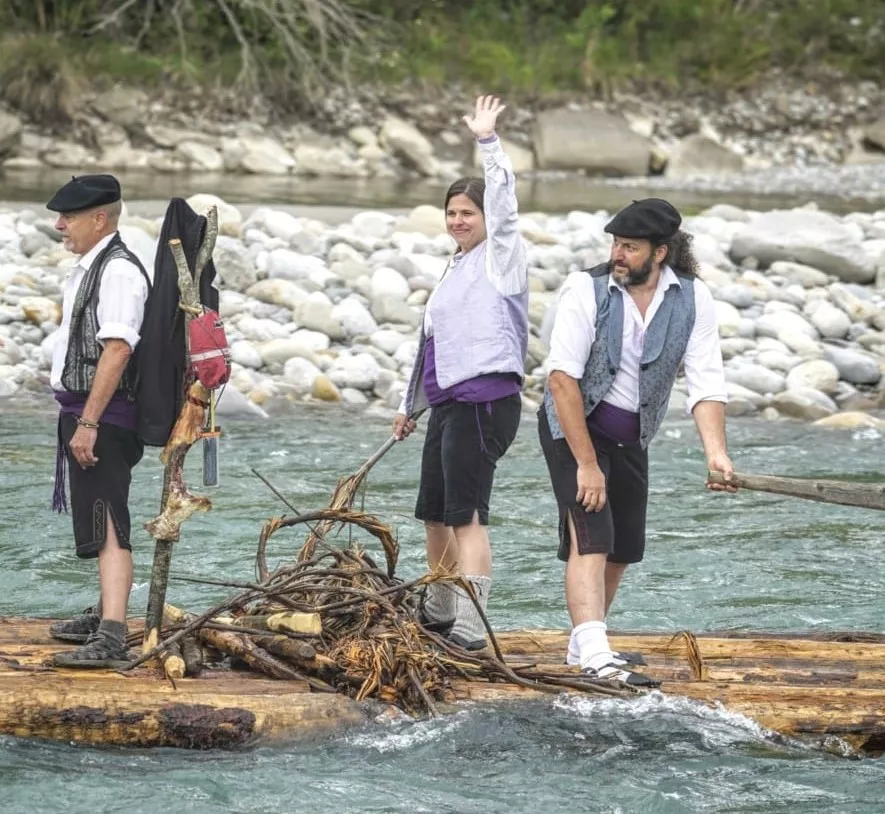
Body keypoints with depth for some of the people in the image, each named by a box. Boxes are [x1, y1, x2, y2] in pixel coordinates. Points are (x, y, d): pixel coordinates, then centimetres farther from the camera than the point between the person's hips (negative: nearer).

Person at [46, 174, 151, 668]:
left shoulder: (118, 270, -17)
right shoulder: (89, 269, 15)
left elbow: (117, 349, -25)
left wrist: (88, 423, -27)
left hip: (103, 415, -11)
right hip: (85, 413, 11)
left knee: (107, 524, -16)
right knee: (100, 520, 20)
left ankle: (111, 637, -24)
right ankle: (106, 617, 33)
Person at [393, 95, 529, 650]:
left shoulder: (501, 257, -2)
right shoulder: (461, 267, 22)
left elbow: (503, 200, -20)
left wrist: (487, 141, -21)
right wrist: (413, 406, 33)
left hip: (485, 400, -10)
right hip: (449, 403, 10)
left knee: (467, 515, -16)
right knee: (436, 514, 18)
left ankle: (470, 628, -21)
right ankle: (439, 614, 34)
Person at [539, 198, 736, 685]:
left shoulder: (692, 299, -8)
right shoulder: (586, 290, -19)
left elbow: (705, 384, -13)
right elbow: (562, 377, -23)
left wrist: (715, 453, -29)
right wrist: (586, 464, -26)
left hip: (631, 439, 5)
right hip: (574, 428, -5)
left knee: (622, 549, 14)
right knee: (590, 536, -20)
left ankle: (582, 645, 34)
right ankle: (594, 656, -33)